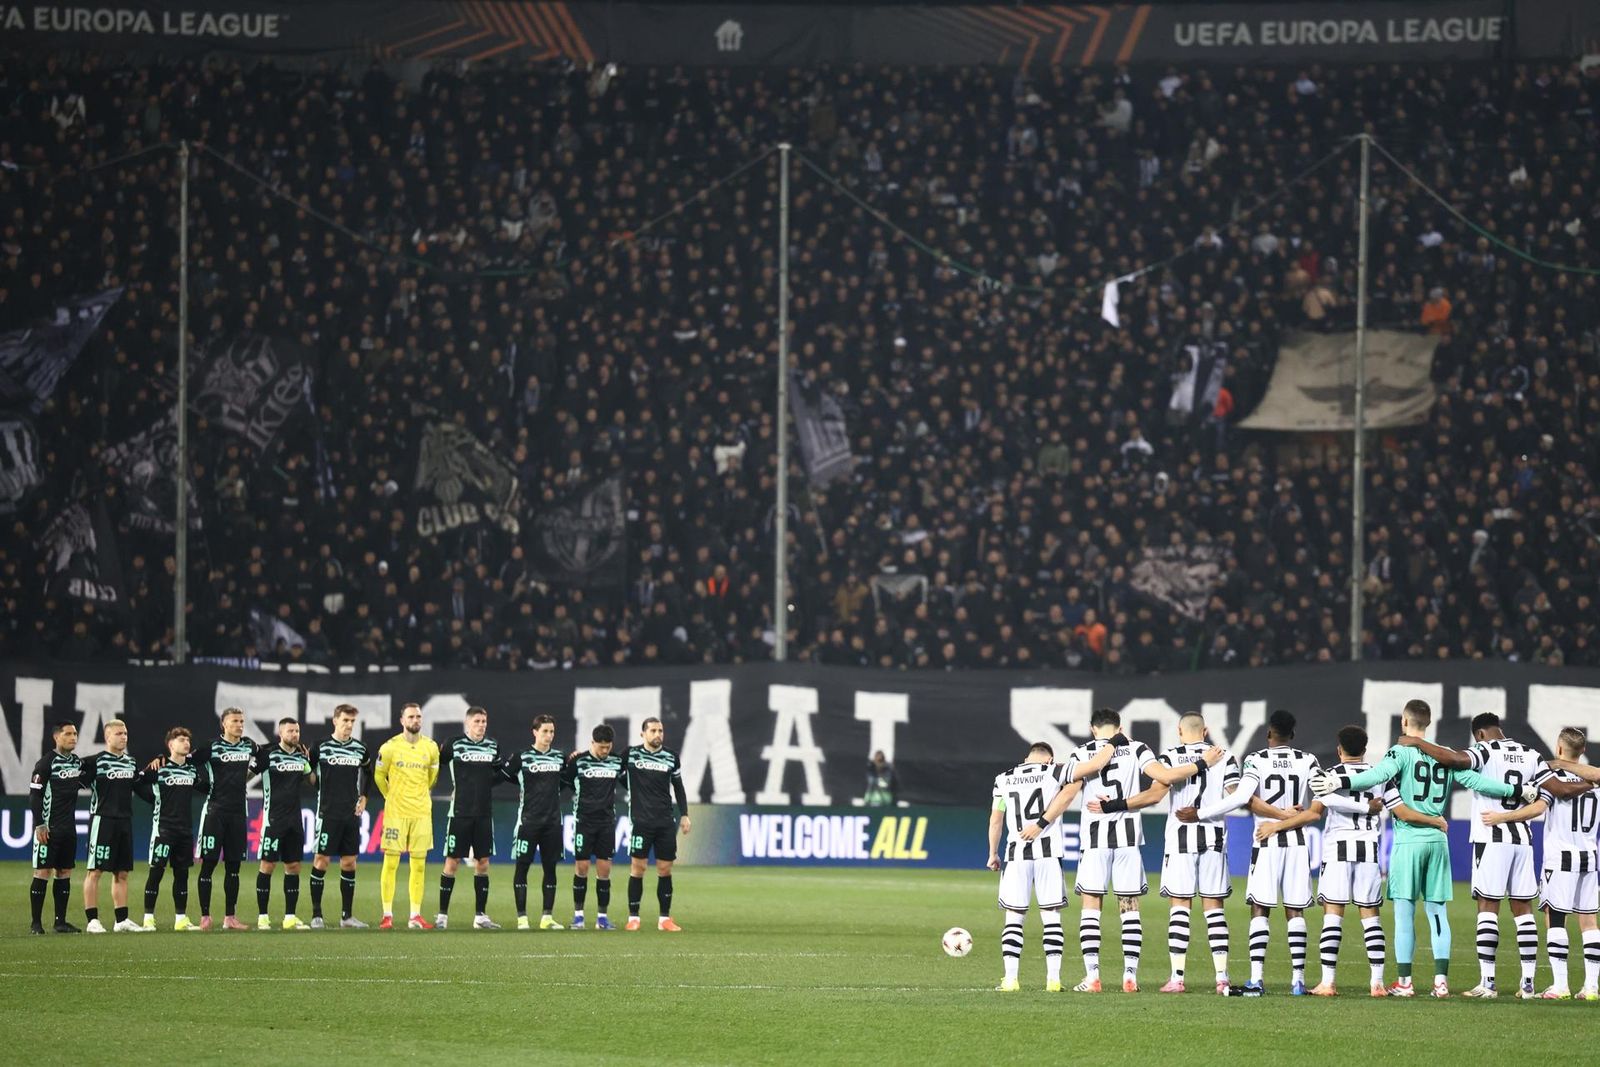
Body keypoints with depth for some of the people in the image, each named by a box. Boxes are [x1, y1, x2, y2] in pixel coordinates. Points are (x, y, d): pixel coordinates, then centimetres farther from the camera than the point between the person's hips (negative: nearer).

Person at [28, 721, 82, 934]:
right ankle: (36, 923, -4)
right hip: (48, 827, -7)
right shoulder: (47, 762, -10)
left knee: (64, 872, 7)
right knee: (43, 872, -6)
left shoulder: (77, 762, 11)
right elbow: (34, 795, -11)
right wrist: (39, 825, -16)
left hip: (69, 828, 7)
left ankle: (61, 921, 12)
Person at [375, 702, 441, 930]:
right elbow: (379, 776, 9)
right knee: (391, 863, -4)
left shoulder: (431, 747, 4)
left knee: (419, 865, 3)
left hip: (421, 812, 3)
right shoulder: (390, 747, -4)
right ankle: (387, 915, 0)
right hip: (395, 813, -3)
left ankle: (416, 916, 7)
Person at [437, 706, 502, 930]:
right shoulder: (454, 745, -4)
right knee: (452, 861, -3)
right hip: (460, 813, -4)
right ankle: (442, 915, 2)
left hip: (484, 814, 4)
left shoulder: (493, 747, 9)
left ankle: (480, 916, 10)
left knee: (482, 863, 5)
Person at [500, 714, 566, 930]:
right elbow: (500, 775, 0)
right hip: (528, 821, -4)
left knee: (550, 867, 5)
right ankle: (522, 917, 1)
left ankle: (548, 916, 10)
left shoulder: (559, 757, 9)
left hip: (553, 821, 4)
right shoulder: (521, 757, -4)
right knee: (522, 866, -2)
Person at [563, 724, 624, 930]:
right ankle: (578, 915, 7)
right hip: (584, 821, -3)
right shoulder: (578, 761, -4)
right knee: (581, 867, -2)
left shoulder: (616, 762, 5)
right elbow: (564, 782, 6)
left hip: (607, 822, 3)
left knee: (604, 870, 1)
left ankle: (602, 917, 7)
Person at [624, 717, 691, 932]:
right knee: (637, 867, -4)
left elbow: (678, 787, 15)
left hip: (665, 823, 3)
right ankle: (633, 918, 2)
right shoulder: (631, 754, -1)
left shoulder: (671, 757, 7)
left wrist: (684, 815, 10)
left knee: (665, 869, 3)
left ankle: (665, 919, 9)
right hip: (640, 821, -3)